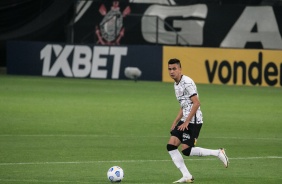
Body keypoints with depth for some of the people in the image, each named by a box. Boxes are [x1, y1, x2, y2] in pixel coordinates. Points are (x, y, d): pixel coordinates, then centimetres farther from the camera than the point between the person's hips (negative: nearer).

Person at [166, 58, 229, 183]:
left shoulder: (187, 82, -14)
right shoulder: (176, 84, 16)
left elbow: (196, 103, -20)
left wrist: (186, 122, -19)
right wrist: (175, 122, 17)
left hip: (194, 121, -9)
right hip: (185, 121, 9)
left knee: (186, 150, -13)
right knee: (171, 146, -2)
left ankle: (218, 153, 1)